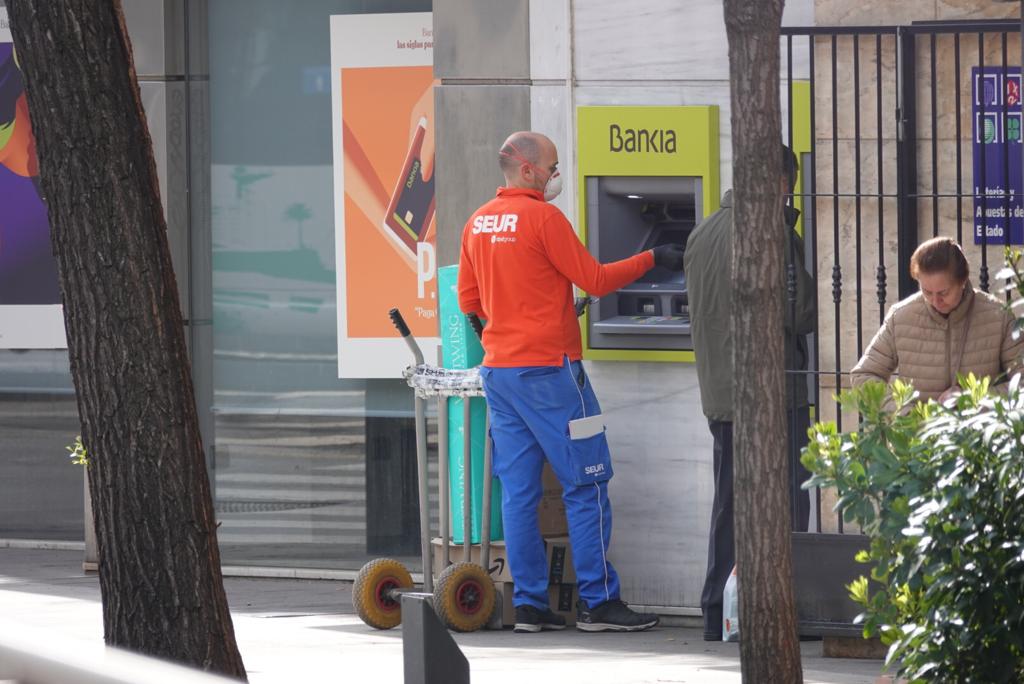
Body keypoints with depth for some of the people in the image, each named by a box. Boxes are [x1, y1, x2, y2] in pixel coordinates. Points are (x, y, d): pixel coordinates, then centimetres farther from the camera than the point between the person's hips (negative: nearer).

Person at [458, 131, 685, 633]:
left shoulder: (478, 224, 11)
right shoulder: (542, 218, -11)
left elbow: (469, 300, 18)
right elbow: (595, 280, -9)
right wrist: (651, 260, 2)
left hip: (498, 367, 8)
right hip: (546, 368, -8)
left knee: (518, 490, 7)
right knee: (586, 484, -2)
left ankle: (529, 604, 6)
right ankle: (598, 602, -2)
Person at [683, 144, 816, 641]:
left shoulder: (701, 236, 11)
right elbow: (798, 314, -15)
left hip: (719, 392, 7)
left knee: (728, 506, 13)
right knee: (783, 506, -2)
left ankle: (718, 613, 13)